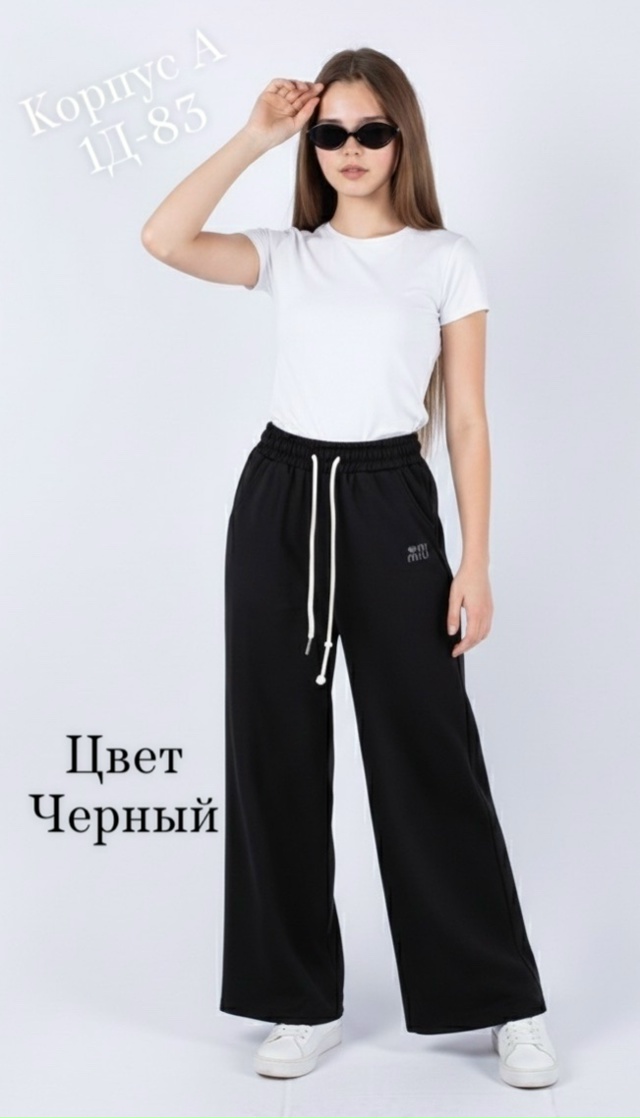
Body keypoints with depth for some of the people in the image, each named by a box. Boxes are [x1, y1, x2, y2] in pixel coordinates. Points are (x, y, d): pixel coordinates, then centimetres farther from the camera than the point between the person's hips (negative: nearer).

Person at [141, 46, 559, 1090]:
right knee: (277, 749, 6)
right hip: (280, 499, 3)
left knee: (428, 754, 1)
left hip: (390, 505, -3)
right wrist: (254, 136, -6)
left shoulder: (448, 259, 3)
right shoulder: (289, 256, 8)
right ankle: (304, 1000, 22)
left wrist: (475, 566, -4)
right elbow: (164, 239, -9)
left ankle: (507, 1002, 18)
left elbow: (467, 420, 1)